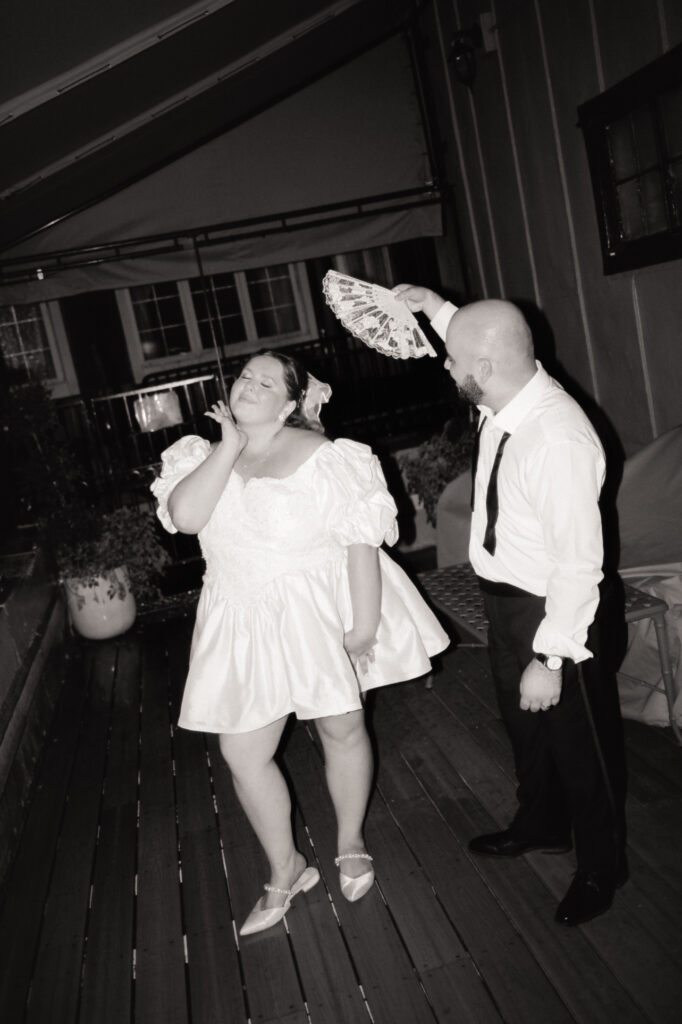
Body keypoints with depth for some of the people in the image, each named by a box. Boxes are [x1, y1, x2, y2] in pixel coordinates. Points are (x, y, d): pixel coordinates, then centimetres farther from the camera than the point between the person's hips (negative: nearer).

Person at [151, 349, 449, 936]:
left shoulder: (325, 457, -11)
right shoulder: (206, 456, 2)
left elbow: (362, 541, -13)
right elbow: (184, 516, -17)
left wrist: (365, 624, -17)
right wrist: (231, 446, -15)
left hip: (324, 611, -3)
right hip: (245, 621, 3)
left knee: (344, 730, 11)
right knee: (242, 752, 5)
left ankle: (351, 844, 40)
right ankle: (286, 870, 28)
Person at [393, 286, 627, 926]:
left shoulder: (558, 442, -32)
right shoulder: (501, 399, -7)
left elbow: (579, 564, -28)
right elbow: (479, 340, 19)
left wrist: (550, 659, -23)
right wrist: (435, 308, 7)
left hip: (556, 612, -8)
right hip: (505, 602, 9)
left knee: (578, 742, 14)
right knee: (524, 724, 27)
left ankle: (600, 868, 41)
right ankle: (540, 826, 54)